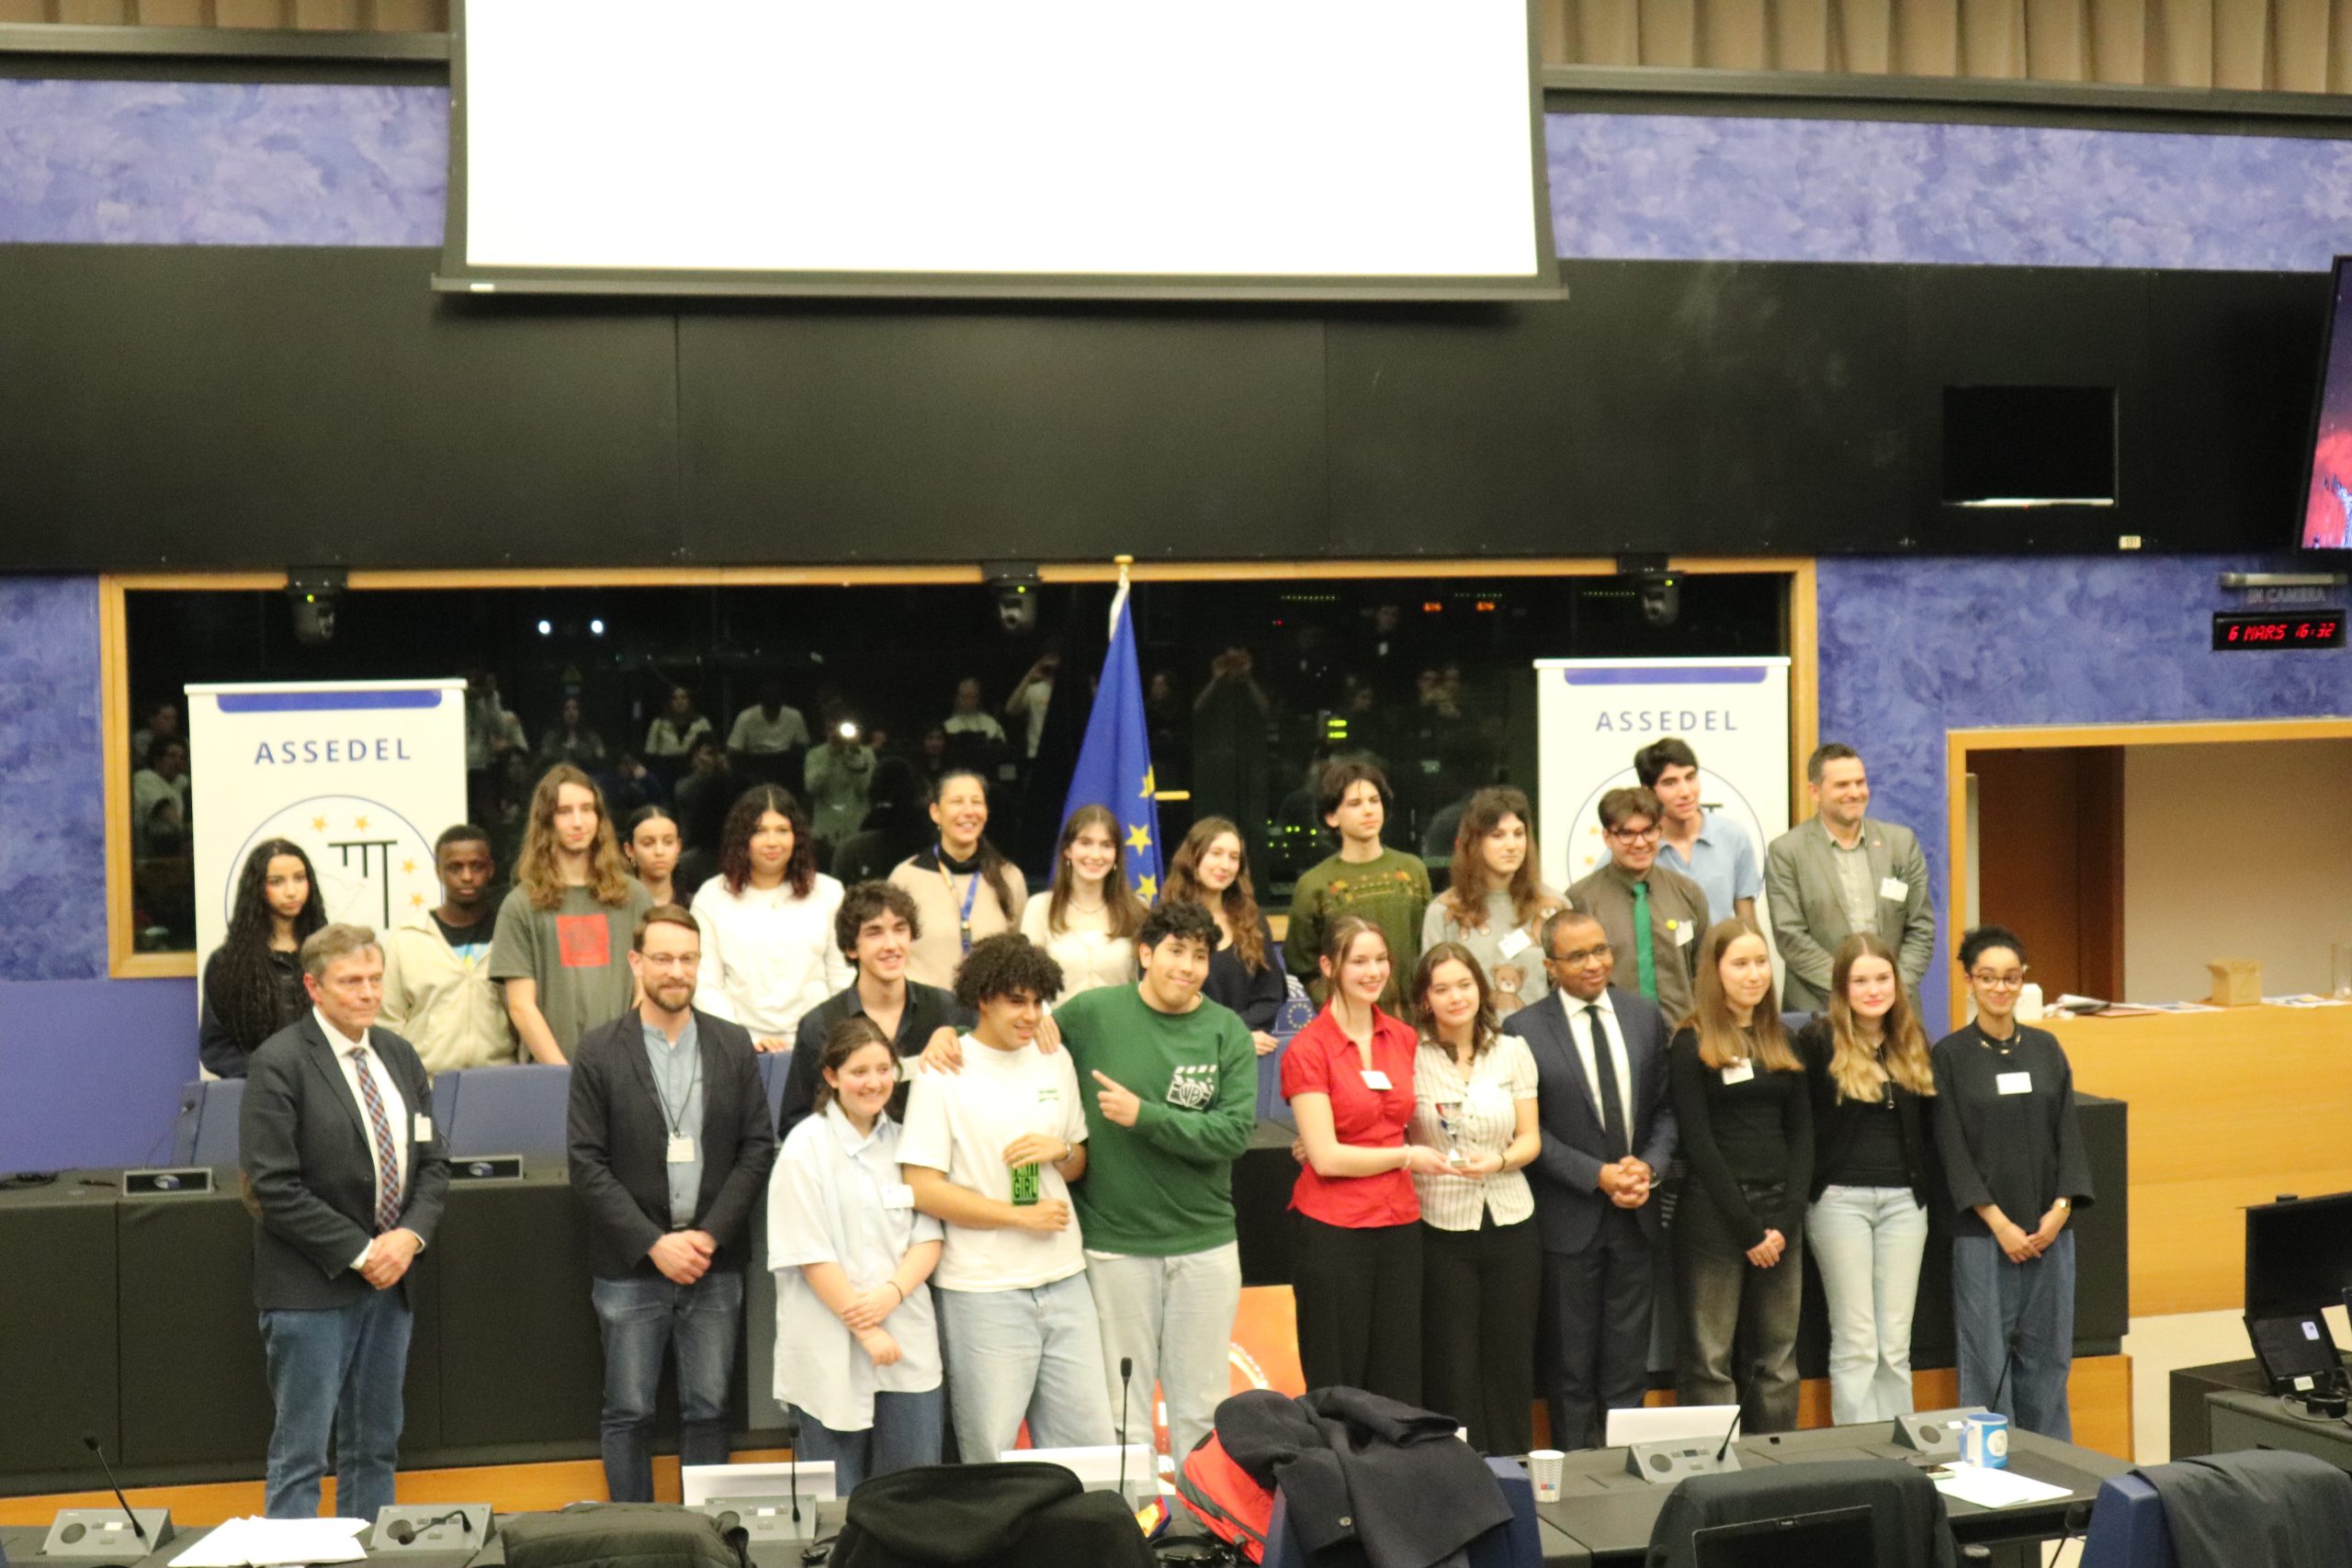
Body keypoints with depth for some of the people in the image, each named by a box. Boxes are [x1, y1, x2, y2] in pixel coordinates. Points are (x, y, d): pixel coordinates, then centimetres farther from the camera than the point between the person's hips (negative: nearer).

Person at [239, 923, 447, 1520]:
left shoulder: (399, 1057, 10)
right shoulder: (280, 1064, -10)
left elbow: (430, 1162, 13)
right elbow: (274, 1185, -16)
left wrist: (409, 1236, -6)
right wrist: (358, 1252, -15)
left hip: (389, 1278, 7)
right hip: (312, 1289, -7)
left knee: (376, 1448, 13)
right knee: (300, 1452, -2)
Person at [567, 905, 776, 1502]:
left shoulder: (734, 1046, 6)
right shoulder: (599, 1051, -1)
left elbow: (758, 1148, 3)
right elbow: (587, 1164, -5)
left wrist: (709, 1235, -8)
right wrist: (653, 1244, -12)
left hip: (714, 1264, 2)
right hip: (629, 1267, -2)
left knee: (709, 1409, 7)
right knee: (628, 1413, 5)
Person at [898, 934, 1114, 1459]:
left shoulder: (1055, 1061, 10)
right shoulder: (944, 1075, -8)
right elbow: (923, 1189, -12)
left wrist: (1060, 1151, -4)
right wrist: (1022, 1217, -12)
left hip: (1064, 1280, 5)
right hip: (984, 1291, -5)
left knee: (1090, 1446, 7)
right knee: (989, 1461, 3)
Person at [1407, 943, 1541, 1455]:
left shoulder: (1512, 1051, 5)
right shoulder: (1410, 1057, -3)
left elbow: (1530, 1138, 5)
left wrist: (1499, 1160, -14)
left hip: (1511, 1224, 2)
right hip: (1440, 1227, -2)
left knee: (1510, 1363, 8)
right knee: (1452, 1369, 3)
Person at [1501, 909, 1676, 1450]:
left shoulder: (1644, 1016, 5)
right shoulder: (1523, 1030, -8)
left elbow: (1664, 1107, 9)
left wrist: (1649, 1165, -8)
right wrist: (1598, 1175, -15)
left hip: (1636, 1215, 4)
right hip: (1567, 1218, -3)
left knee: (1628, 1362, 10)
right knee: (1571, 1366, 6)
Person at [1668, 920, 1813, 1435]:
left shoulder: (1783, 1041, 13)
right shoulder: (1691, 1044, -3)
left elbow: (1801, 1135, 9)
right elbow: (1699, 1144, -8)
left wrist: (1785, 1220, -4)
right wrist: (1747, 1228, -12)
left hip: (1779, 1213, 5)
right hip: (1714, 1214, -5)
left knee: (1777, 1360, 8)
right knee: (1710, 1360, -2)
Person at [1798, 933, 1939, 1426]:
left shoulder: (1913, 1044, 11)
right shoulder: (1818, 1042, -6)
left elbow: (1926, 1126, 18)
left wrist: (1926, 1184, 9)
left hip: (1904, 1200, 4)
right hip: (1840, 1198, -4)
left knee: (1896, 1343, 6)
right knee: (1856, 1342, -2)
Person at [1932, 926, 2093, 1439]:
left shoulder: (2045, 1048, 10)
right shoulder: (1950, 1055, -2)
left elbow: (2067, 1133, 8)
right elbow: (1953, 1148, -6)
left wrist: (2061, 1206, -6)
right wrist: (1999, 1223, -12)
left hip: (2049, 1229, 4)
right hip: (1982, 1232, -3)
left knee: (2046, 1358, 7)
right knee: (1987, 1360, -2)